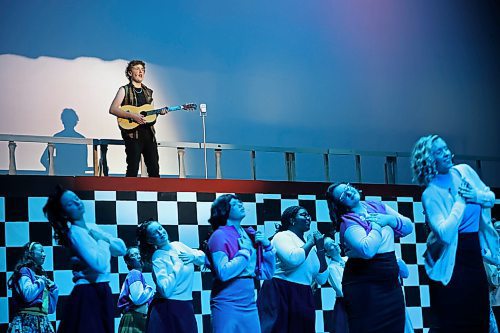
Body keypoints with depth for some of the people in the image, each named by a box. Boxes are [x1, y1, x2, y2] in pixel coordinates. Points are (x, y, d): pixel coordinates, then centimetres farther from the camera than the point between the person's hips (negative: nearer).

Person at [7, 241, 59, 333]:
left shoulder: (40, 274, 21)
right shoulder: (24, 271, -2)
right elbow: (28, 295, -22)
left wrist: (51, 285, 12)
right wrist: (41, 281, -6)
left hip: (42, 321, 8)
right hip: (27, 321, -8)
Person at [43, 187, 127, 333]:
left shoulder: (93, 227, 12)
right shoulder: (75, 233, -13)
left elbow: (122, 248, 8)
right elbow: (99, 264, -24)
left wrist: (103, 237, -6)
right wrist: (102, 242, -8)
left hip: (103, 292, 8)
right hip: (87, 295, -8)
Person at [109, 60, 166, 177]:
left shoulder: (148, 92, 19)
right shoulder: (124, 90, 2)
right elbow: (113, 109, -11)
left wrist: (159, 112, 3)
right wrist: (132, 116, -20)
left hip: (149, 133, 5)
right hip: (133, 133, -5)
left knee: (154, 169, 2)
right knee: (133, 169, -8)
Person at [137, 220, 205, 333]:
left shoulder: (178, 245, 6)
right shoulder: (158, 258, -12)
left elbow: (202, 257, 16)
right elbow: (166, 290, -24)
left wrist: (193, 256, -5)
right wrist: (178, 265, -18)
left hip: (186, 307, 6)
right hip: (167, 309, -6)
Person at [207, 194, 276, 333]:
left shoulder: (251, 235, 10)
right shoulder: (219, 235, -8)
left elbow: (266, 274, 11)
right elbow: (223, 273, -21)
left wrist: (268, 247, 0)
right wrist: (245, 251, -12)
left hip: (249, 303, 6)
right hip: (228, 304, -6)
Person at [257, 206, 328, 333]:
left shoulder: (310, 247, 16)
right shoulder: (282, 236, -3)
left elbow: (322, 279, 10)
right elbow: (293, 259, -24)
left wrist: (320, 248, 4)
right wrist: (310, 243, -7)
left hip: (303, 298, 7)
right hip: (280, 295, -7)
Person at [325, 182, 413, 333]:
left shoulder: (378, 207, 9)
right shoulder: (348, 222, -11)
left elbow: (409, 226, 9)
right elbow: (368, 250, -27)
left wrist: (388, 219, -8)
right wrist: (377, 225, -13)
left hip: (391, 283, 6)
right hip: (364, 286, -6)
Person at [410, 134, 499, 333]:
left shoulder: (464, 171, 2)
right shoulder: (431, 193, -16)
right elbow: (445, 234, -26)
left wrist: (476, 196, -11)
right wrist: (460, 201, -20)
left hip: (475, 251, 6)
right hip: (450, 260, -6)